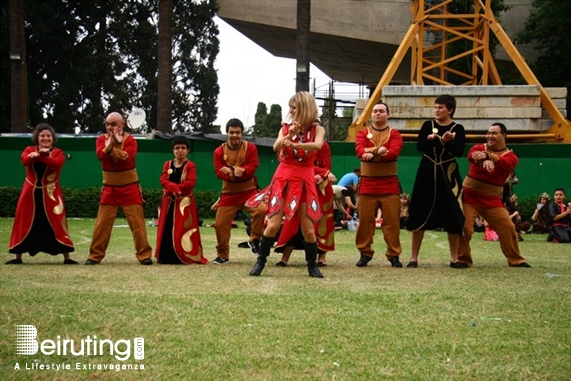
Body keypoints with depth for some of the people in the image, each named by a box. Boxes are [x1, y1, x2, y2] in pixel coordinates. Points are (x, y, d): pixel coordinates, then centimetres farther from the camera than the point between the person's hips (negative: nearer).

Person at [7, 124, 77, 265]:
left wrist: (39, 156, -32)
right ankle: (18, 257, 14)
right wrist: (39, 153, -37)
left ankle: (67, 257, 1)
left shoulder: (57, 152, 1)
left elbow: (57, 163, -23)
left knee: (57, 223, -5)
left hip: (50, 194, -2)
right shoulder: (29, 150, 5)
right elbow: (25, 160, -19)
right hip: (31, 193, 2)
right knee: (24, 223, 4)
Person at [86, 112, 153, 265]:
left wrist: (111, 147, -26)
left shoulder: (130, 140, -7)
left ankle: (144, 255, 1)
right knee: (102, 223, 1)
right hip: (109, 188, 2)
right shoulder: (101, 140, 1)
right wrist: (112, 142, -30)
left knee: (137, 223, -3)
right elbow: (101, 155, -21)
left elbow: (127, 157, -26)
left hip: (129, 188, -2)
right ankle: (95, 255, 8)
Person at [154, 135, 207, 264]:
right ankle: (166, 257, 10)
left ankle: (184, 257, -4)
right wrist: (175, 188, -21)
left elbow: (190, 183, -15)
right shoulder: (167, 164, 10)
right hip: (169, 202, 4)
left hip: (184, 202, -4)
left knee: (182, 230, -7)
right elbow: (163, 180, -2)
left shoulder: (190, 165, -3)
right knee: (167, 230, 4)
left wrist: (172, 188, -16)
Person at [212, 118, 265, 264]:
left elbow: (253, 167, -16)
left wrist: (233, 170, -32)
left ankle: (254, 239, -6)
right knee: (220, 223, -1)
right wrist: (233, 173, -33)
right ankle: (222, 254, 17)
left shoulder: (250, 148, -5)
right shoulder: (219, 151, -2)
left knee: (260, 210, -29)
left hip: (249, 190, -2)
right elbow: (219, 172, -10)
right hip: (229, 193, 2)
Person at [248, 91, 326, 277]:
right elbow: (276, 147, -12)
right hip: (283, 178, 1)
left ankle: (312, 265, 16)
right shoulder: (286, 127, 5)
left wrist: (294, 144, -37)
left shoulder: (317, 129, -1)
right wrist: (289, 135, -30)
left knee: (308, 229, 0)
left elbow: (317, 145, -22)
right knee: (273, 224, -6)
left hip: (305, 180, -1)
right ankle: (260, 261, 7)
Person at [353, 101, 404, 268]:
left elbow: (394, 152, -14)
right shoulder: (363, 133, 9)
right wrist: (379, 151, -28)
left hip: (389, 184, -1)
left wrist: (371, 152, -24)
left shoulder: (394, 134, 6)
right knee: (365, 220, 1)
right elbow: (359, 150, -11)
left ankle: (394, 255, 5)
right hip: (367, 183, 1)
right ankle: (365, 253, 9)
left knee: (392, 221, -2)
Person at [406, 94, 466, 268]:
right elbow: (419, 146, -8)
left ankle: (454, 258, 9)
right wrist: (431, 140, -25)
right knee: (420, 215, 2)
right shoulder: (428, 125, 4)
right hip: (427, 173, 1)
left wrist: (448, 142, -30)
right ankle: (414, 257, 9)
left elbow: (459, 151, -14)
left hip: (448, 174, -1)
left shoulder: (457, 129, -1)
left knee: (453, 216, -1)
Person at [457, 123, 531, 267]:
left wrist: (488, 156, -46)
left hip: (492, 199, 1)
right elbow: (471, 156, -25)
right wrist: (485, 161, -49)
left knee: (507, 227, -2)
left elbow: (505, 164, -26)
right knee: (464, 227, -10)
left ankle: (516, 260, 12)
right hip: (470, 195, -1)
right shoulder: (479, 148, 1)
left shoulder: (510, 156, 0)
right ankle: (463, 259, 5)